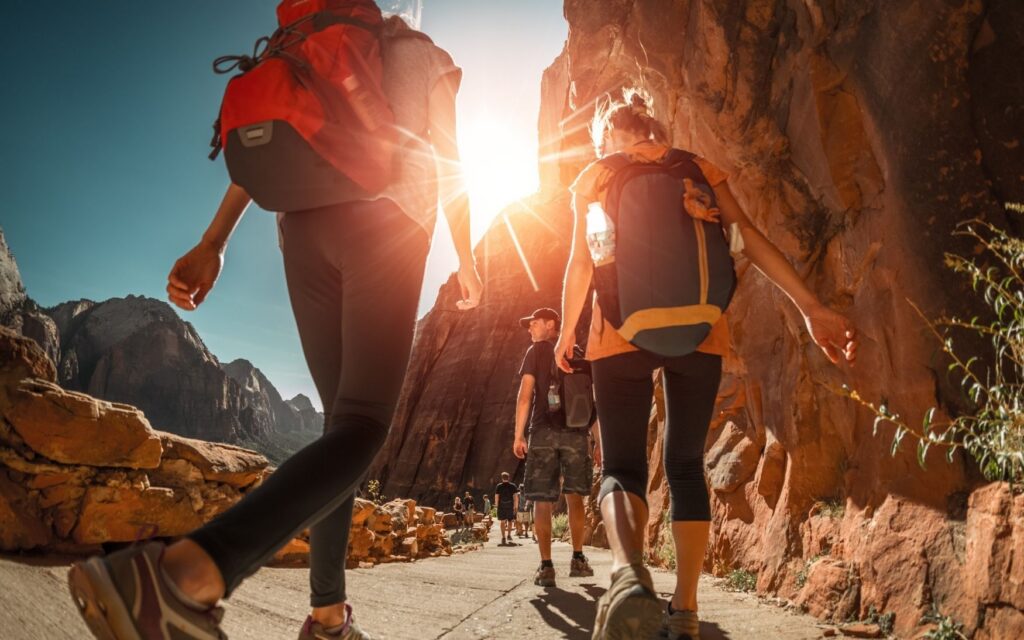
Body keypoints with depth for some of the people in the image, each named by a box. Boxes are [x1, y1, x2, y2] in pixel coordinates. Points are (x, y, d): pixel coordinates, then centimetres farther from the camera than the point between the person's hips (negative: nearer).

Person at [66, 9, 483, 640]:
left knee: (344, 417, 9)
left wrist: (213, 244, 7)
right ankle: (191, 571, -42)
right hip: (387, 215, -5)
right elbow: (447, 159, 9)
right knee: (362, 425, -19)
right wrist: (466, 256, 14)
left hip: (303, 224, 6)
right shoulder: (428, 56, 22)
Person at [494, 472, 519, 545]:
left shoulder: (498, 486, -2)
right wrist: (516, 506, 5)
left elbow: (496, 497, -4)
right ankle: (509, 535, 11)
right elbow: (516, 497, -3)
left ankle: (503, 537, 1)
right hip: (510, 506, 1)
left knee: (502, 522, 5)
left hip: (501, 506, -1)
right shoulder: (512, 486, 0)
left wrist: (496, 505, 9)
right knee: (510, 521, 16)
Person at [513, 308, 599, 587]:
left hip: (544, 431, -3)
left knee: (542, 501, 0)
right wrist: (598, 438, 15)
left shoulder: (536, 351, 7)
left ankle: (546, 566, -4)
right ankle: (578, 559, 12)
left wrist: (518, 435, -3)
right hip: (576, 432, 3)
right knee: (574, 497, 13)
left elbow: (525, 395, -3)